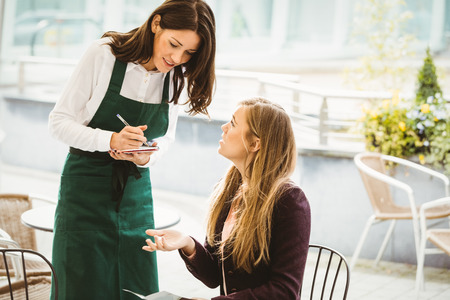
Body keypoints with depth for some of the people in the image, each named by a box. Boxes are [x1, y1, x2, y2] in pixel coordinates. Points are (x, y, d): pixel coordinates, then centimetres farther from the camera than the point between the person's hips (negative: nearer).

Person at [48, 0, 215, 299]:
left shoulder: (177, 75, -2)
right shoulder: (104, 54, -15)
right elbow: (59, 122, -12)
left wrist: (147, 157, -12)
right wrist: (111, 140, -27)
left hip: (136, 190, 4)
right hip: (87, 183, -4)